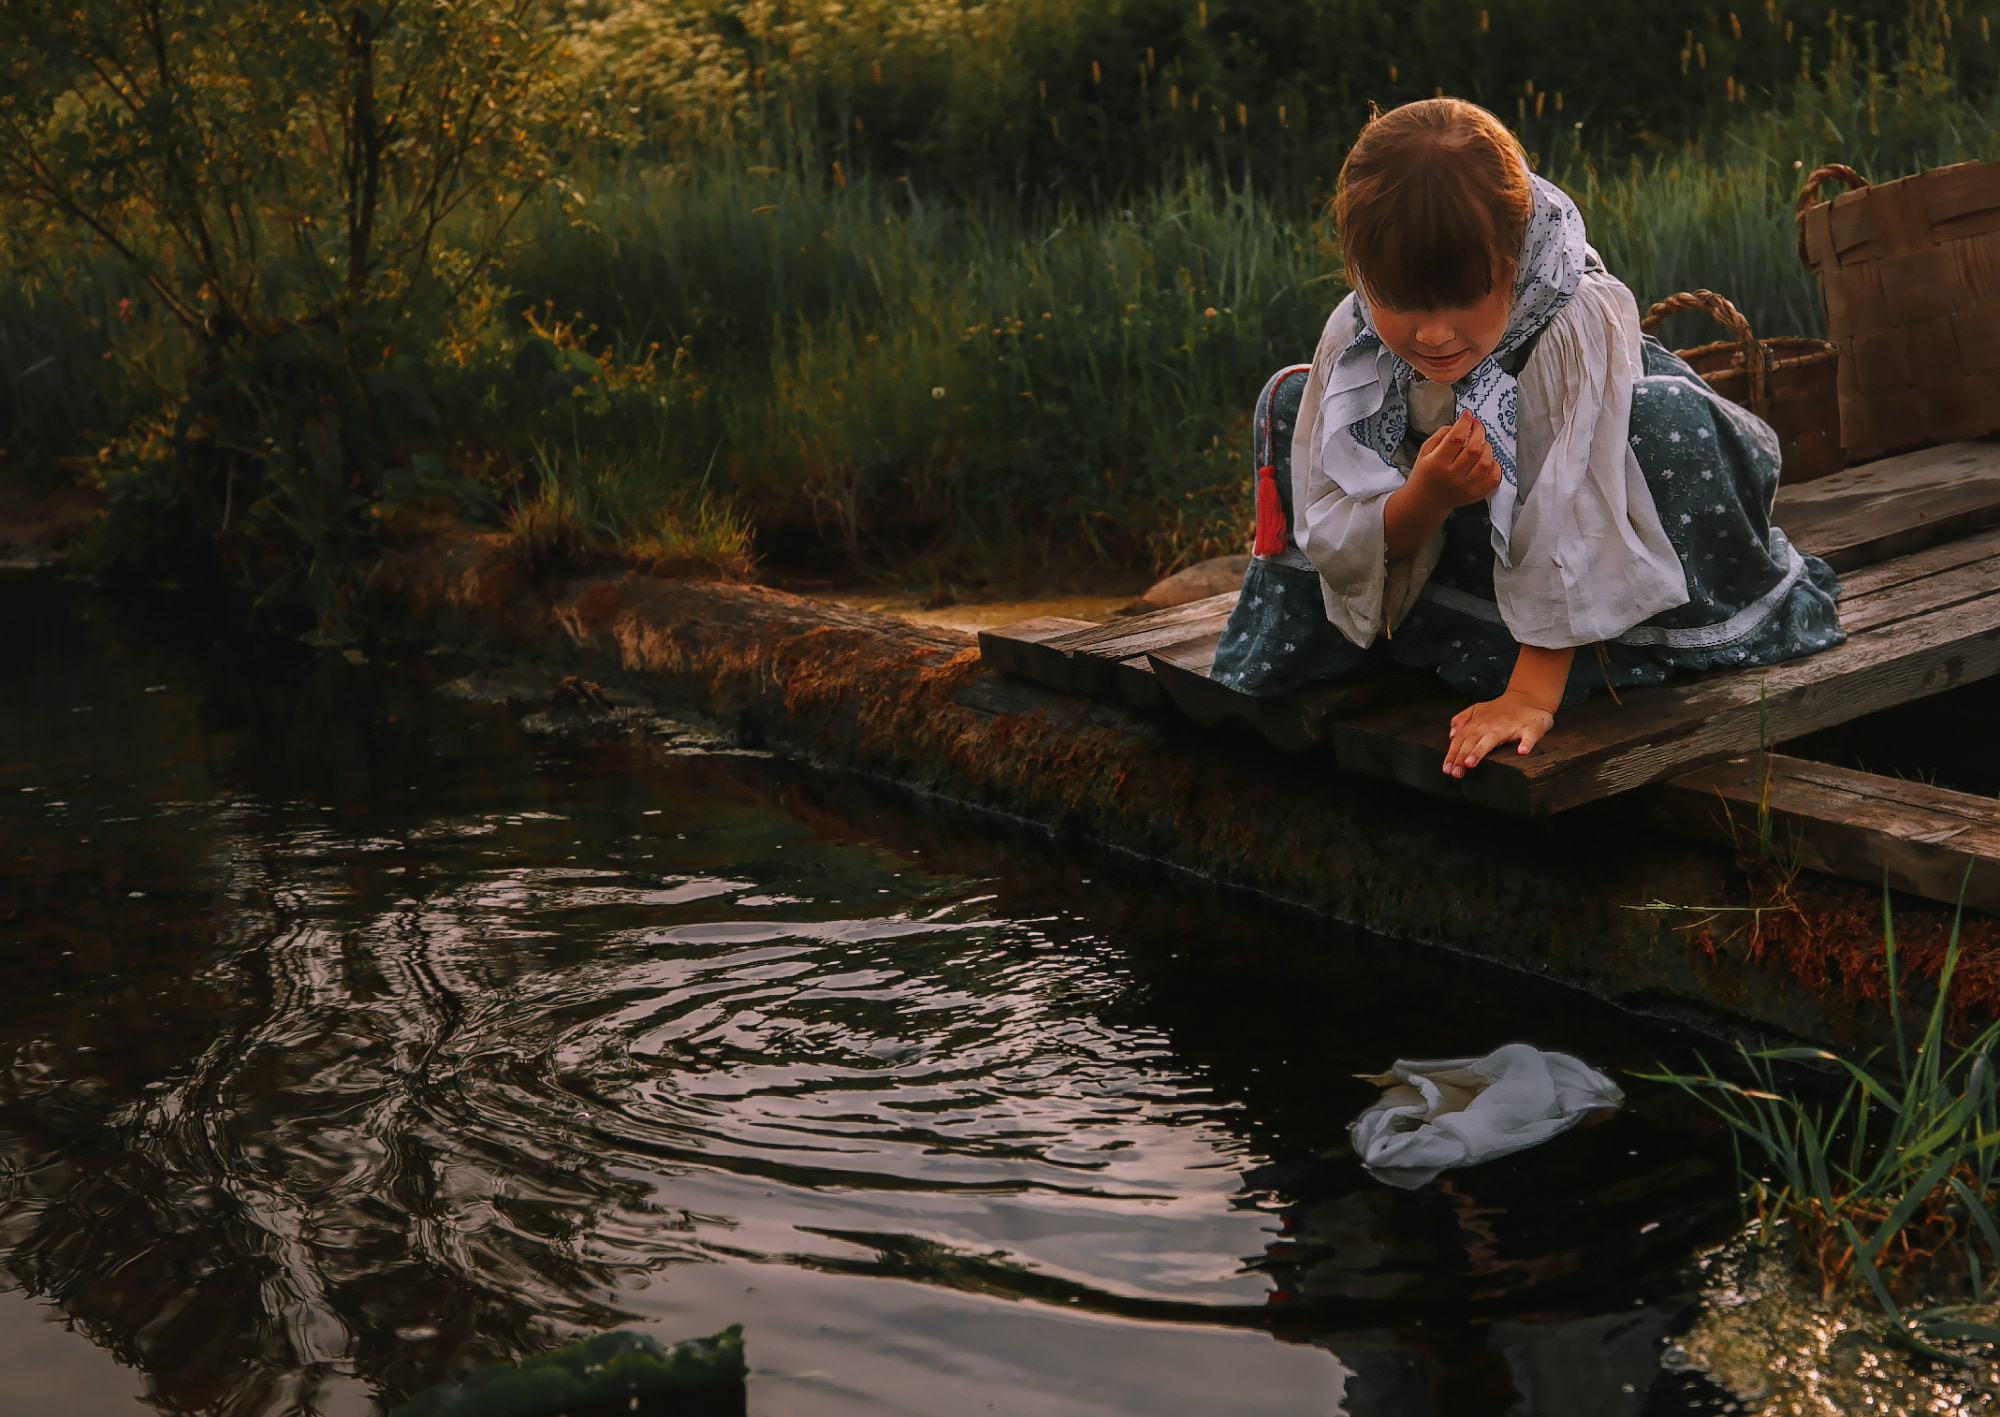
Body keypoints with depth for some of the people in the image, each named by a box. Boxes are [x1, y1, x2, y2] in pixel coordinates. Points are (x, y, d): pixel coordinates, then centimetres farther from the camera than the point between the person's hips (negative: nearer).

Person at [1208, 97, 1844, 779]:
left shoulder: (1582, 326, -34)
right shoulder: (1352, 341, -22)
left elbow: (1572, 521, -37)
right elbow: (1336, 538, -19)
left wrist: (1530, 695, -42)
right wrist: (1424, 497, -41)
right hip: (1433, 540, 4)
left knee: (1669, 419, -32)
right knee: (1291, 400, -5)